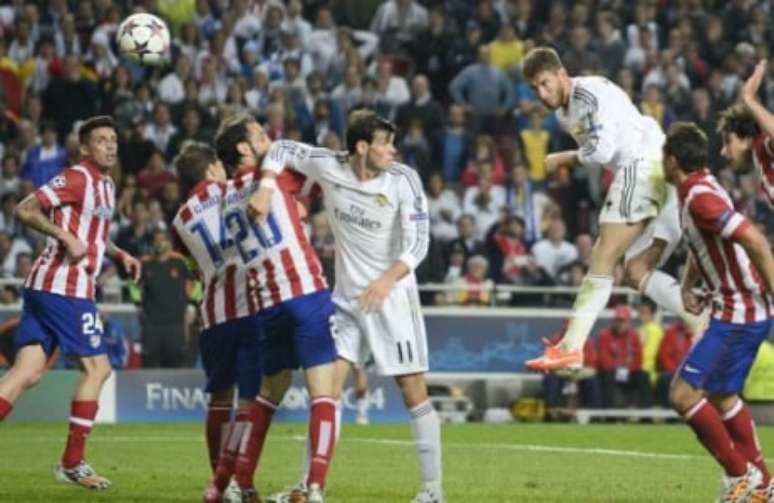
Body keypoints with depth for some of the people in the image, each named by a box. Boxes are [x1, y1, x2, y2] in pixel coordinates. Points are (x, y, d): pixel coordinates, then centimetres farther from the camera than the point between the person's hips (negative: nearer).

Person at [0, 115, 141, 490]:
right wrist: (65, 236, -22)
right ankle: (72, 463, 4)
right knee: (96, 367, 0)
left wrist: (119, 254, 21)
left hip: (44, 287, 8)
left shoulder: (106, 186, 20)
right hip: (64, 287, -8)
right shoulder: (76, 179, -9)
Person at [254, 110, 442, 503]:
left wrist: (386, 281, -31)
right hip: (346, 295, 3)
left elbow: (417, 243, -15)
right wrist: (265, 189, -10)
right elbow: (282, 149, 7)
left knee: (412, 388, -4)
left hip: (392, 295, -3)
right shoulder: (329, 167, -6)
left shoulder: (404, 180, -12)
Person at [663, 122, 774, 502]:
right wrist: (687, 284, 14)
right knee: (721, 396, 21)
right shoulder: (696, 189, 10)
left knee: (684, 394, -9)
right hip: (741, 311, 10)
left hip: (739, 314, -10)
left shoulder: (700, 198, -21)